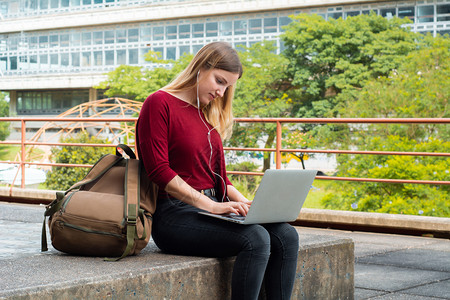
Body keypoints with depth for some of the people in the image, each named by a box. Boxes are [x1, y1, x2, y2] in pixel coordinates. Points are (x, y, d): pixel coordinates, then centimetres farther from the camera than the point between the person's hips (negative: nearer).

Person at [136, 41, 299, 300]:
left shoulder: (210, 115, 21)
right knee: (255, 239, -29)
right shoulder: (160, 104, -5)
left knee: (286, 236, -15)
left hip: (210, 209, 8)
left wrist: (244, 202, 3)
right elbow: (159, 171, -14)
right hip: (173, 214, -8)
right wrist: (211, 205, -21)